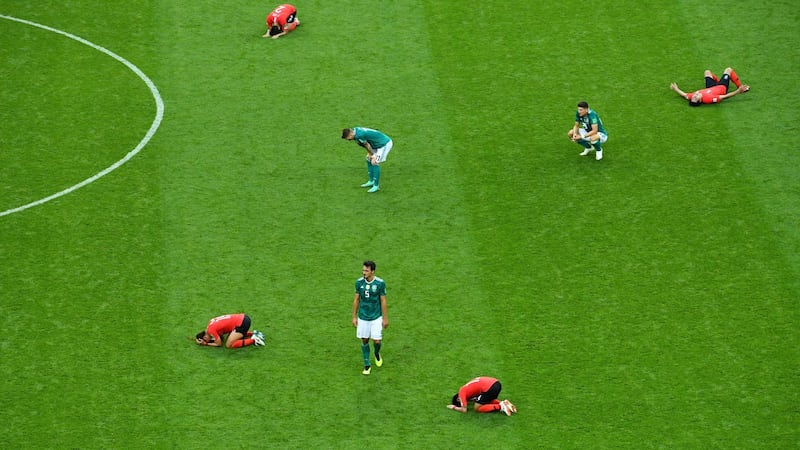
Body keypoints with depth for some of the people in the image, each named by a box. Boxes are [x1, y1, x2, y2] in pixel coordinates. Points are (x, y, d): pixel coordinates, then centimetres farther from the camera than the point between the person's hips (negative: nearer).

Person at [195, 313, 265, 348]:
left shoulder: (211, 330, -12)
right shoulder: (211, 322, 14)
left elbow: (219, 344, -3)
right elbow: (221, 337, 22)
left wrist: (206, 344, 5)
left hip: (241, 323, -10)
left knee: (229, 345, -9)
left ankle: (253, 340, -9)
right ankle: (253, 333, 20)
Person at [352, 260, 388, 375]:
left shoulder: (380, 283, -13)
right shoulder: (359, 282, -6)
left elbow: (383, 301, -6)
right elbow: (356, 299, 4)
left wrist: (385, 318, -4)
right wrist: (354, 317, 5)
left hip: (376, 317, -2)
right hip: (363, 317, 2)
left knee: (377, 341, -3)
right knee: (364, 340, 6)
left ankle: (377, 354, 32)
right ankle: (367, 365, 20)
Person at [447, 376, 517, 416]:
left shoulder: (462, 393, 4)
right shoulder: (467, 389, 28)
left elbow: (464, 410, 4)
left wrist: (454, 407, 19)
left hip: (489, 388, -9)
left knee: (477, 408, 6)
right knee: (489, 401, 35)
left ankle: (500, 407, -6)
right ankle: (503, 403, 10)